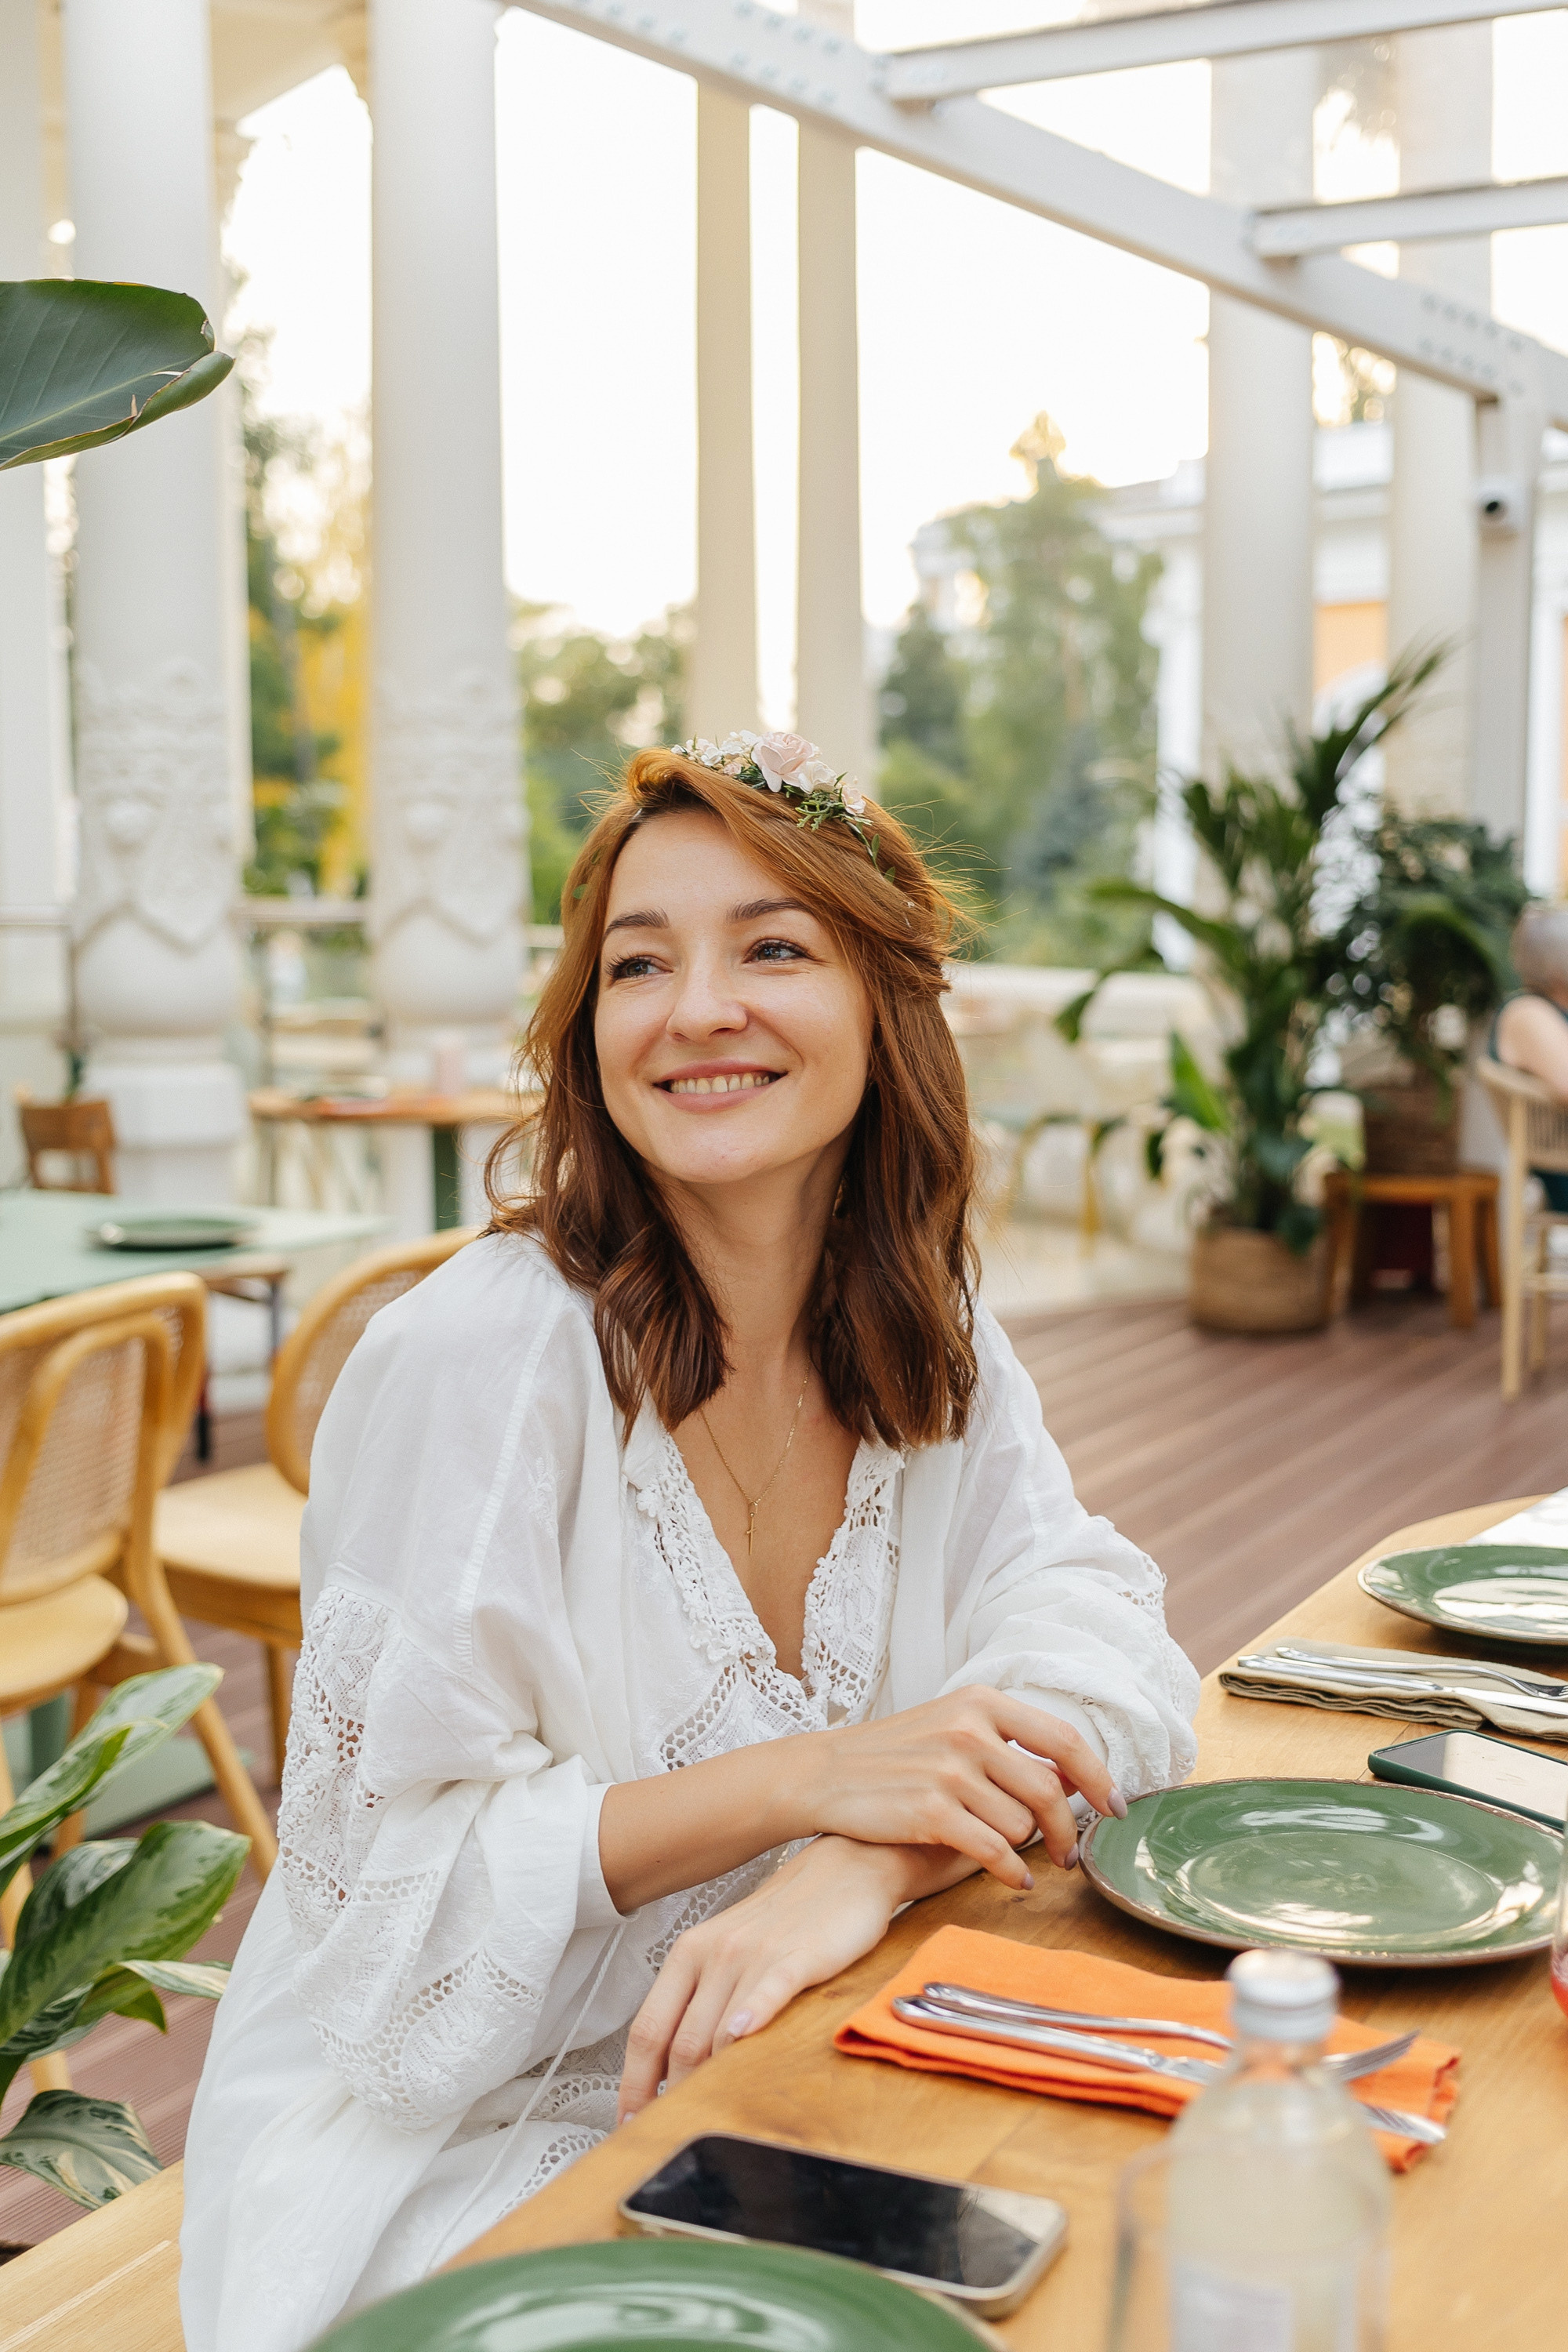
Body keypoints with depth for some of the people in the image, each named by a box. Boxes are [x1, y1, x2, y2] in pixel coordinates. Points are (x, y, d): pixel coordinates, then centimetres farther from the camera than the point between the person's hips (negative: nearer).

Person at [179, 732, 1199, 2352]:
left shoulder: (925, 1338, 0)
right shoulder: (476, 1358, -19)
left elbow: (1098, 1646, -9)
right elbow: (393, 1887, -16)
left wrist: (868, 1866, -29)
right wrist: (814, 1780, -27)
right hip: (443, 2148, -6)